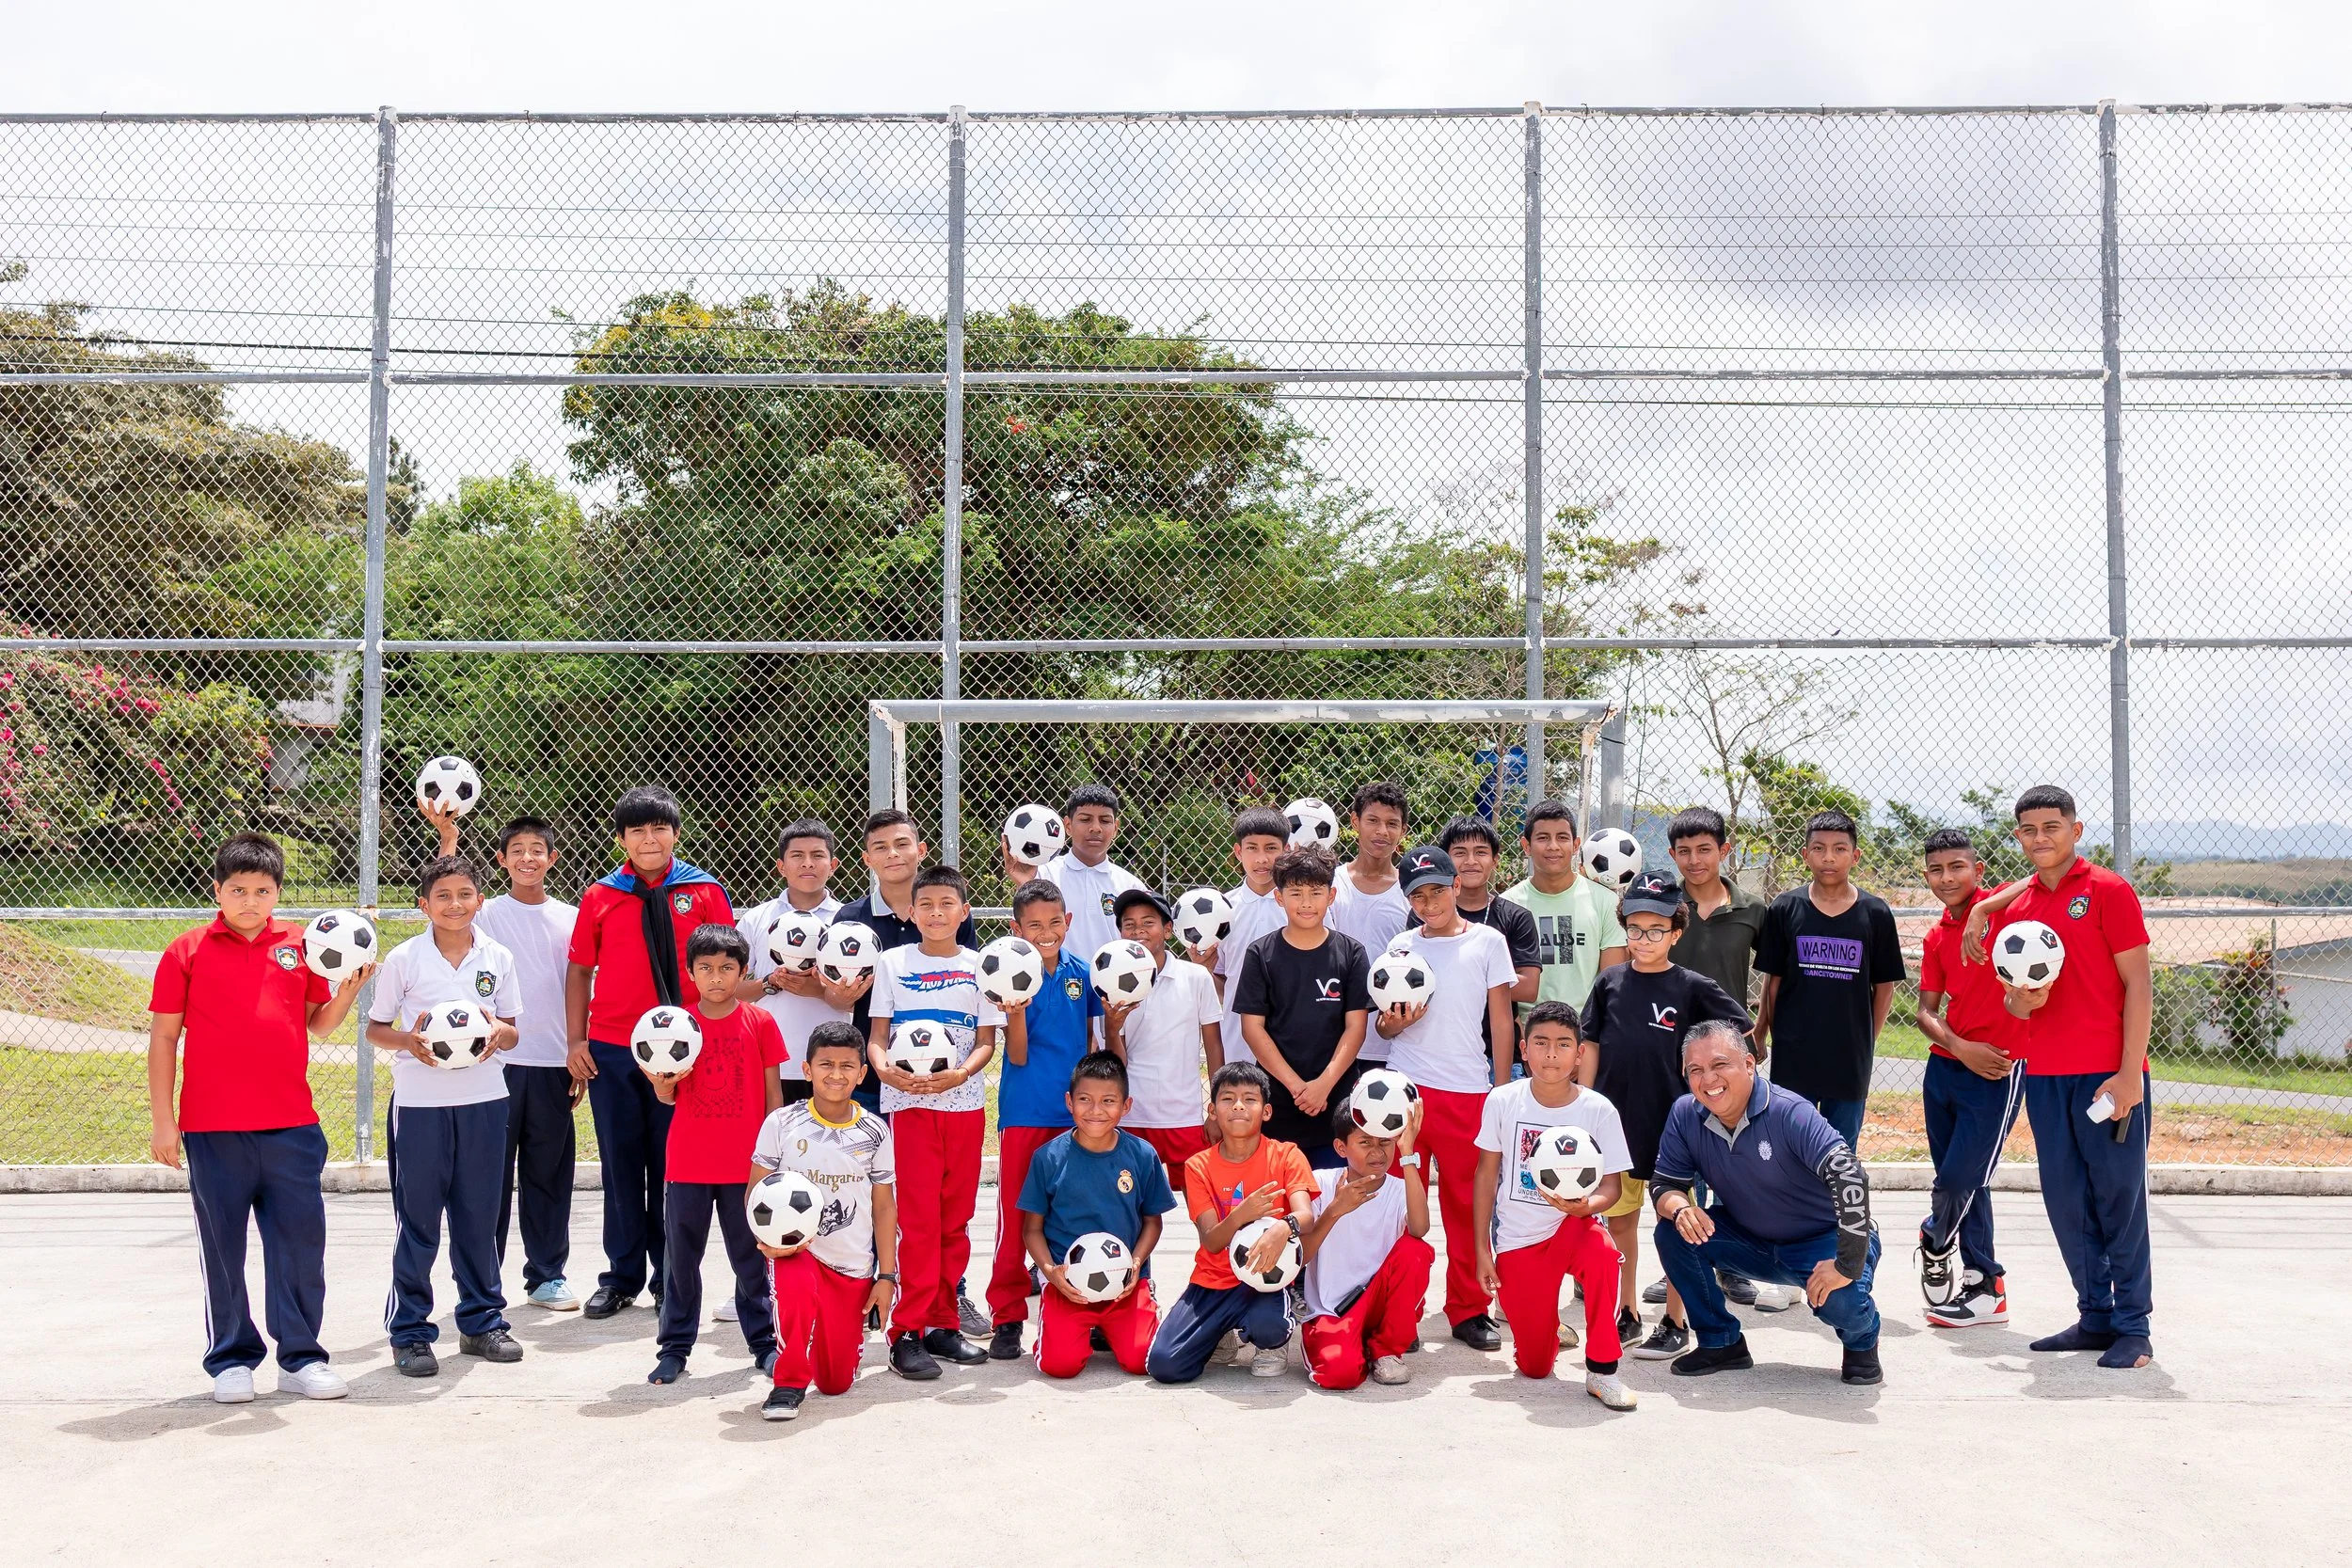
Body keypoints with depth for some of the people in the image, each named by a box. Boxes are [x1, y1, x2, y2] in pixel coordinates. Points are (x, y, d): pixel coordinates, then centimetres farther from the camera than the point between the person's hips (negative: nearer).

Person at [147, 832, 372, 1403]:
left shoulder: (301, 946, 8)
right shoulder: (186, 952, 2)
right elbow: (163, 1036, 3)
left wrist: (349, 989, -6)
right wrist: (161, 1120, 0)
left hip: (292, 1125, 2)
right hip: (211, 1127, -2)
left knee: (300, 1241, 4)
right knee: (222, 1247, 7)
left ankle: (300, 1357, 15)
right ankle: (231, 1360, 19)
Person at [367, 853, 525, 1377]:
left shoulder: (498, 959, 6)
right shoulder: (404, 959, -2)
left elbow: (513, 1034, 11)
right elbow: (375, 1028, 4)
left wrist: (498, 1032, -12)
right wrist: (409, 1041, -17)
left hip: (483, 1101, 2)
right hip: (419, 1102, -2)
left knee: (479, 1216, 10)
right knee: (417, 1220, 2)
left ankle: (482, 1321, 22)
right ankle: (409, 1333, 10)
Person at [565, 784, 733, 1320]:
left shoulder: (705, 892, 1)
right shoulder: (600, 896, 5)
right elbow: (580, 970, 8)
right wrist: (575, 1040, 2)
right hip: (611, 1051, 2)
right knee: (620, 1166, 8)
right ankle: (622, 1277, 18)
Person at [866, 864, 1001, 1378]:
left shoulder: (979, 966, 7)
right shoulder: (893, 963, 6)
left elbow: (986, 1041, 4)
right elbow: (877, 1035, 3)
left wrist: (960, 1073, -16)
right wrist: (885, 1068, -19)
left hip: (964, 1103, 2)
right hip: (909, 1101, -2)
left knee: (955, 1218, 7)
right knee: (919, 1218, -7)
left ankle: (944, 1323, 17)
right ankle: (907, 1332, -3)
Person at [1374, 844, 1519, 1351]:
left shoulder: (1487, 942, 5)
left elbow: (1501, 1018, 6)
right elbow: (1384, 1023, 13)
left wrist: (1504, 1089, 2)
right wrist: (1393, 1021, -11)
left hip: (1468, 1091, -1)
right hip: (1405, 1087, 1)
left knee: (1469, 1204, 3)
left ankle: (1469, 1310, 13)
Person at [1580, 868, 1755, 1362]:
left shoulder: (1692, 987, -5)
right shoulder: (1610, 982, 3)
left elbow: (1742, 1030, 1)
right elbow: (1591, 1048, 7)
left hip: (1670, 1122, -3)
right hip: (1614, 1119, 3)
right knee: (1619, 1221, 12)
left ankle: (1675, 1323, 16)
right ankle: (1626, 1316, 25)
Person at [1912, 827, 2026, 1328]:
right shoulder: (1936, 939, 10)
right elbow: (1926, 1011, 8)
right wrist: (1961, 1048, -11)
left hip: (1997, 1072, -6)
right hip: (1945, 1065, 7)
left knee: (1959, 1179, -5)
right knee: (1961, 1183, 10)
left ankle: (1937, 1241, 25)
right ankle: (1986, 1289, 21)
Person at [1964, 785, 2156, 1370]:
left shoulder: (2108, 892, -3)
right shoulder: (2008, 905, 12)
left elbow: (2138, 984, -6)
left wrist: (2129, 1071, -13)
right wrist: (2020, 1000, -7)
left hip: (2109, 1074, -5)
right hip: (2044, 1074, 6)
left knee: (2119, 1198, -1)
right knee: (2066, 1202, 8)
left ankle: (2133, 1327, 6)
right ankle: (2095, 1317, 19)